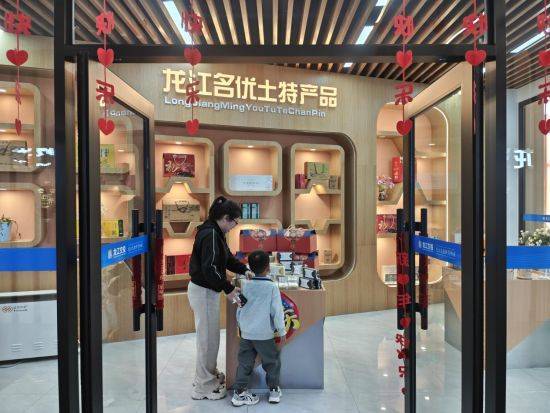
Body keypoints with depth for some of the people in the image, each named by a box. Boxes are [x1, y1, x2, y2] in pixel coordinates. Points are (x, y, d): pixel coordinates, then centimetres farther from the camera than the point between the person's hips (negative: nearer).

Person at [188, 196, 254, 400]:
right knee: (208, 337, 3)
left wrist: (245, 270, 7)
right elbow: (209, 268, -28)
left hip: (206, 290, 10)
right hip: (203, 292, -10)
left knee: (210, 336, 22)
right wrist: (228, 289, -22)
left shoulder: (215, 232, 8)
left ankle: (208, 374, 39)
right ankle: (204, 386, 19)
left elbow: (227, 257, 17)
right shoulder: (210, 235, -23)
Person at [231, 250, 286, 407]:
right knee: (272, 361, 15)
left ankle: (239, 393, 15)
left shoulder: (245, 285, -1)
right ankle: (274, 391, 24)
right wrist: (282, 331, 1)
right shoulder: (272, 287, -12)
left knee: (245, 362, 12)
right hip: (264, 334, -3)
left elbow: (239, 308, 7)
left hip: (246, 333, 3)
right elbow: (277, 311, -9)